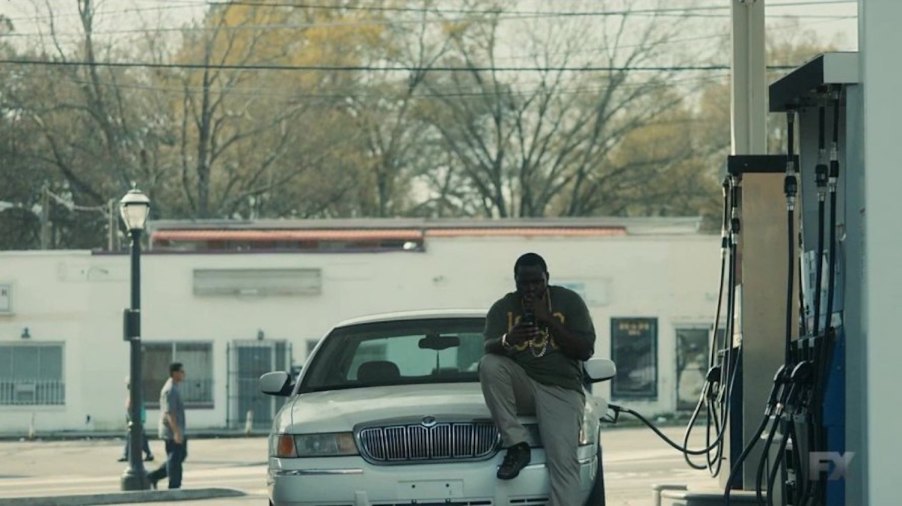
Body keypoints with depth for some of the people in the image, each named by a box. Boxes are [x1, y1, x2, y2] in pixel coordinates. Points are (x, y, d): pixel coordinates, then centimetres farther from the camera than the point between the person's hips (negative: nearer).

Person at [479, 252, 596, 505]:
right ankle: (517, 444, -24)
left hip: (561, 390, -2)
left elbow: (585, 350, -6)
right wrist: (508, 340, -34)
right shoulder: (502, 308, 4)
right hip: (522, 387, 2)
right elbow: (489, 347, -10)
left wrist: (548, 320, -15)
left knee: (563, 460, -24)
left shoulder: (569, 301, 1)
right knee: (489, 364, -30)